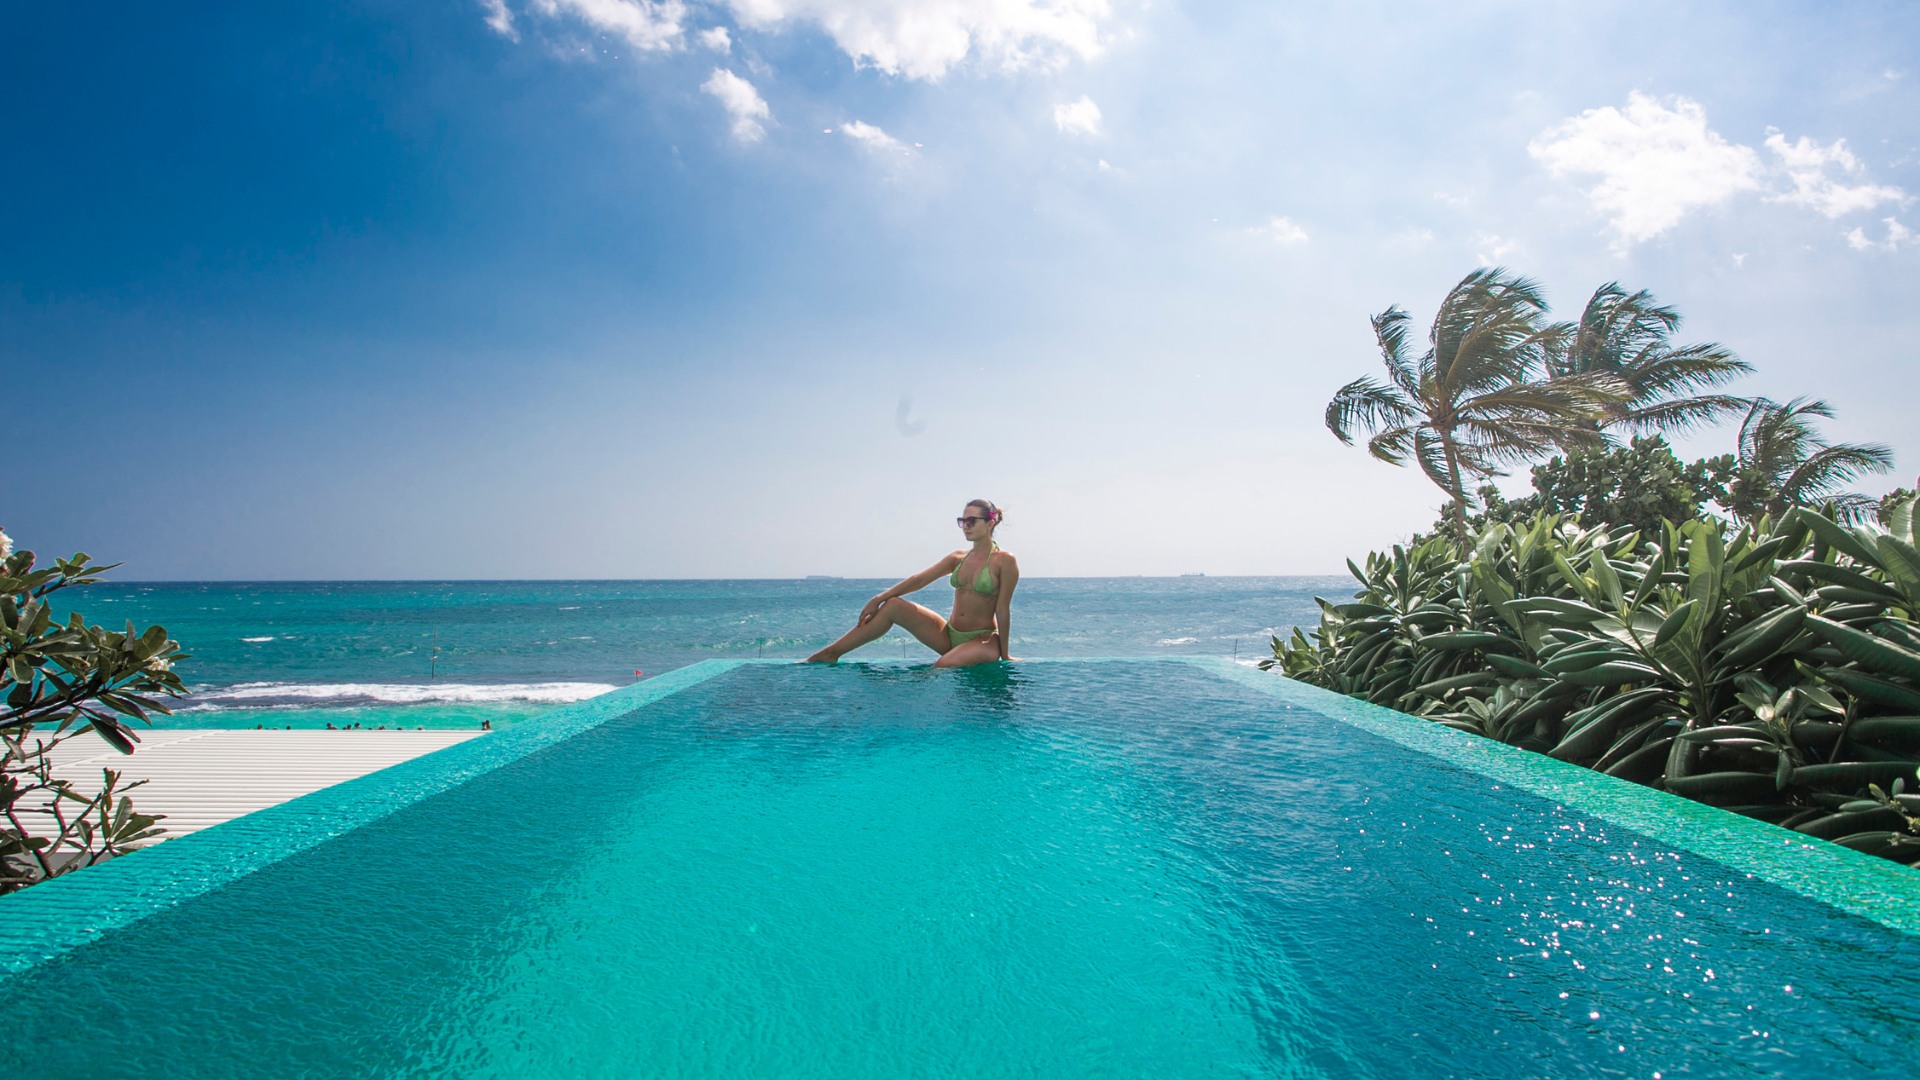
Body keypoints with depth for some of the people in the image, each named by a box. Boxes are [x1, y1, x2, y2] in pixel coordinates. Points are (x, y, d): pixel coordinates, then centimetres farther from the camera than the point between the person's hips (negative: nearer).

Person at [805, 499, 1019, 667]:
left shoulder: (1004, 561, -9)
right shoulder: (959, 557, 9)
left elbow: (1002, 609, -10)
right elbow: (920, 579, 2)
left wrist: (1004, 656, -8)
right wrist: (879, 598, -6)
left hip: (983, 640, -6)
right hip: (949, 635, 6)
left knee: (945, 665, -40)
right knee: (893, 605, -8)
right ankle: (830, 654, -9)